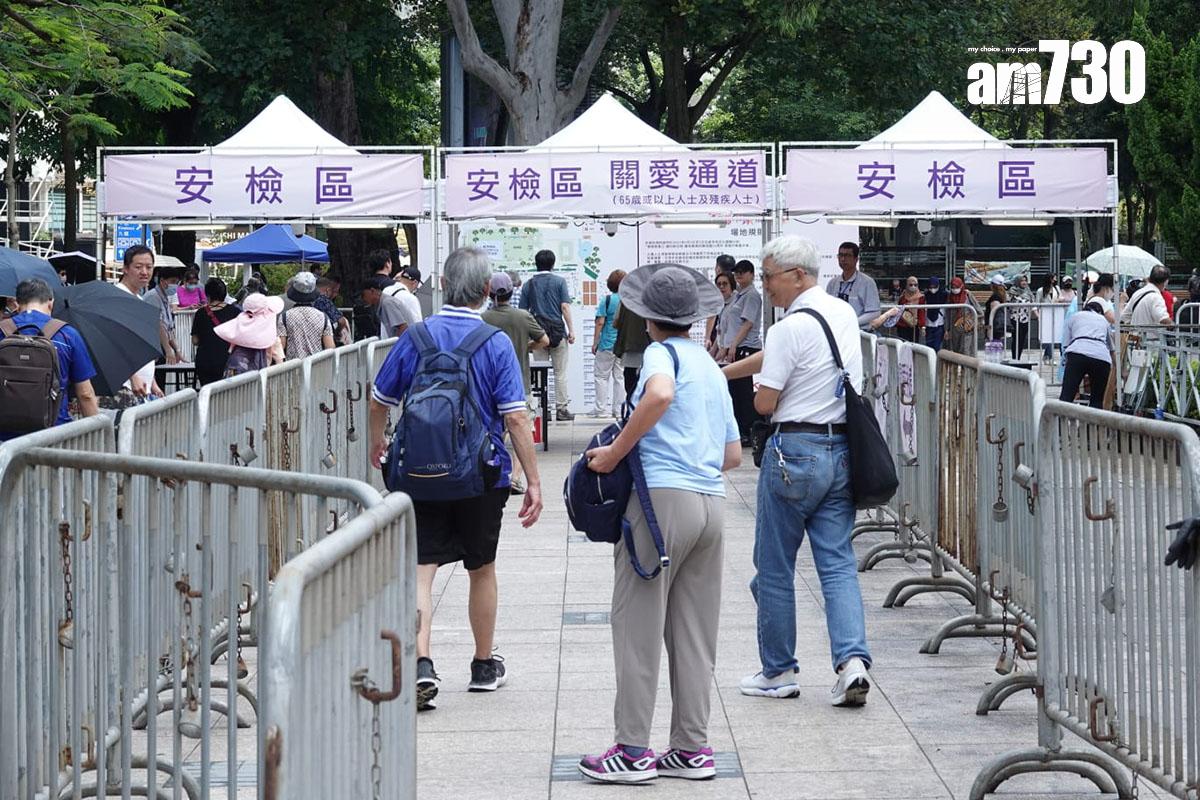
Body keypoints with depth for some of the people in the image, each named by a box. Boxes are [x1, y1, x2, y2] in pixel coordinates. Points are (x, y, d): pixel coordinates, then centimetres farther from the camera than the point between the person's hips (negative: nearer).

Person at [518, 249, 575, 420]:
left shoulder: (528, 284, 6)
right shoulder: (559, 281, -1)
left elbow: (523, 311, 6)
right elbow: (565, 307, -7)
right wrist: (571, 330, -4)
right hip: (557, 332, -2)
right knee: (560, 373, 3)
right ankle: (562, 409, 3)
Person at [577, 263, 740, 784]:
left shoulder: (661, 352, -2)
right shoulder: (711, 367, 20)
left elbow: (661, 393, -26)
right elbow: (733, 453, 21)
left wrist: (614, 452, -20)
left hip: (664, 495, -7)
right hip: (713, 502, 8)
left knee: (638, 624, -2)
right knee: (694, 632, 11)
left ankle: (633, 751, -1)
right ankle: (692, 749, 12)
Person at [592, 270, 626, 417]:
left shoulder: (607, 300, -9)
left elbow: (600, 323, -9)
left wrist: (595, 343, -1)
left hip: (607, 344, -3)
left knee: (602, 376, 6)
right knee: (620, 376, 11)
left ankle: (602, 409, 4)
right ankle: (619, 409, 11)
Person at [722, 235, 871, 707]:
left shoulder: (792, 328, -16)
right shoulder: (845, 314, 10)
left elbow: (764, 403, -13)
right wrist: (722, 372, 22)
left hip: (795, 451, -7)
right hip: (843, 450, 7)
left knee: (775, 567, 7)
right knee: (838, 562, 6)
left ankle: (778, 671, 14)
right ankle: (852, 660, -9)